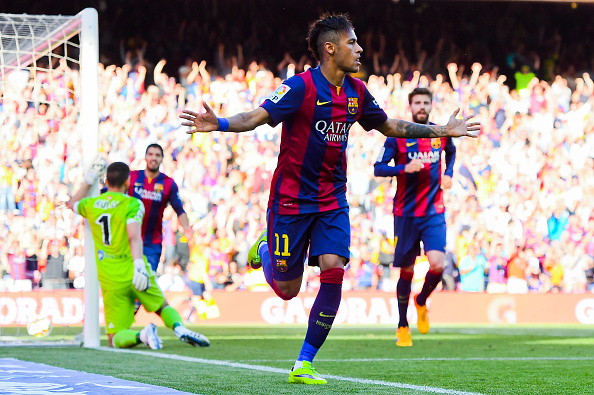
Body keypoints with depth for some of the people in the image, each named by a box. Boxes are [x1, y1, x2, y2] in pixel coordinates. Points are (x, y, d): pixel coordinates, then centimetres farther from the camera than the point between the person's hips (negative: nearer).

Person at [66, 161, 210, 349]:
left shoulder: (91, 205, 7)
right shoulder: (132, 204, -5)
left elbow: (72, 204, 30)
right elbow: (134, 236, -20)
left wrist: (87, 182, 36)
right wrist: (139, 264, -29)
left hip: (110, 280, 2)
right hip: (132, 272, -2)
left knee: (116, 339, 3)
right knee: (163, 306, 22)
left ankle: (141, 335, -29)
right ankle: (180, 329, -10)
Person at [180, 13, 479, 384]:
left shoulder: (357, 91, 4)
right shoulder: (301, 86, -15)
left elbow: (389, 126, 20)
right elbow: (258, 117, -24)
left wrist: (442, 131, 22)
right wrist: (218, 124, -43)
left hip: (332, 200, 5)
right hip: (292, 197, -5)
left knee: (333, 271, -15)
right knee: (287, 289, 2)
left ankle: (304, 364, -5)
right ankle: (264, 248, 39)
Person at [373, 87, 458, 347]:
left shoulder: (441, 134, 5)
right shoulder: (397, 136, -5)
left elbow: (451, 152, 28)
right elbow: (378, 168, -8)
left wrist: (448, 174, 12)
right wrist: (404, 168, -23)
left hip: (434, 212, 2)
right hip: (406, 214, -2)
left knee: (437, 265, -16)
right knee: (406, 271, 5)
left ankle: (421, 302, 16)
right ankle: (403, 327, 22)